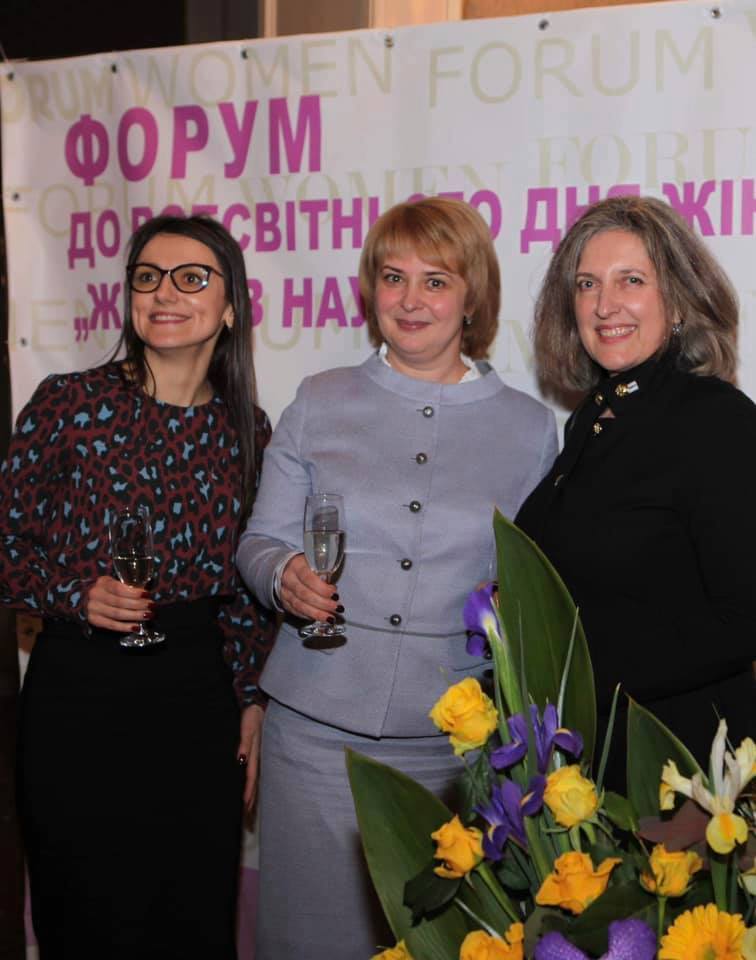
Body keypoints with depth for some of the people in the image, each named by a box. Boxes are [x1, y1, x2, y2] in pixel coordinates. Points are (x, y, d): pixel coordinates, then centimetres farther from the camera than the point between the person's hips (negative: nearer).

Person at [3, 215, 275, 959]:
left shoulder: (246, 429, 4)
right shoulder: (69, 403, -6)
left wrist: (251, 701, 8)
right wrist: (77, 595, -18)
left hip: (199, 694, 3)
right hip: (79, 689, -2)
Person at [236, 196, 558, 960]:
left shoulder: (528, 427, 6)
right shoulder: (320, 404, 7)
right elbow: (260, 542, 8)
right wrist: (285, 575, -12)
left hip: (456, 741, 0)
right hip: (317, 726, 1)